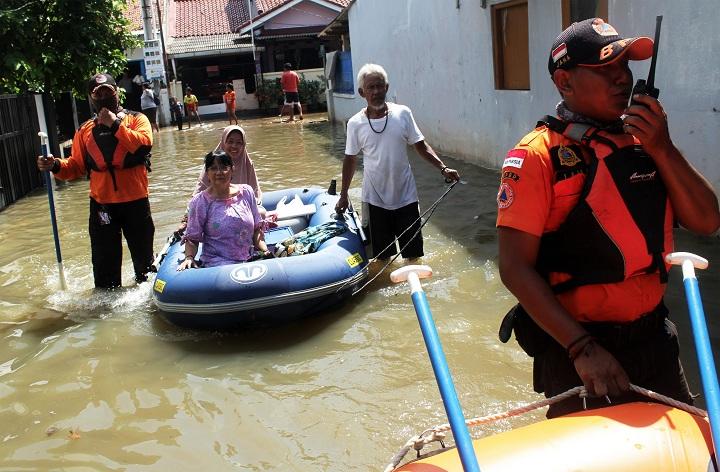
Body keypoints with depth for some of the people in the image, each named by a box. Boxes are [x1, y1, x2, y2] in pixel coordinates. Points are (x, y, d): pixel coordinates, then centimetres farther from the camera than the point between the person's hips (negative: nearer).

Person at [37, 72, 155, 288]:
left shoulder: (136, 119, 2)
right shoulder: (85, 130, 10)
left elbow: (145, 143, -19)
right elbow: (76, 166, 9)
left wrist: (115, 124, -17)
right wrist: (56, 166, -9)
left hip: (135, 202, -1)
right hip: (101, 204, 2)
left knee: (144, 258, 13)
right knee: (105, 262, 4)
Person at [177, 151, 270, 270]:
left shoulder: (246, 192, 9)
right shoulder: (199, 202, -1)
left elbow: (256, 229, 14)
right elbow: (191, 238, 3)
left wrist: (265, 250, 0)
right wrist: (189, 257, -16)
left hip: (249, 260, 4)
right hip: (216, 263, -4)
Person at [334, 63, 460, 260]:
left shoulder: (403, 113, -6)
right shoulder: (355, 124, -6)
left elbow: (421, 146, -1)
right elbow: (351, 159, 5)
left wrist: (443, 168, -14)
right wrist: (343, 195, 9)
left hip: (405, 196, 0)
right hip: (375, 199, 0)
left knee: (413, 253, 9)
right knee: (383, 256, 10)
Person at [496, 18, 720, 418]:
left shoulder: (644, 140, 4)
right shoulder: (539, 155, -14)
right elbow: (516, 268, -18)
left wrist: (662, 149, -12)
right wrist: (582, 348, -22)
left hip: (653, 337, 6)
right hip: (574, 347, -6)